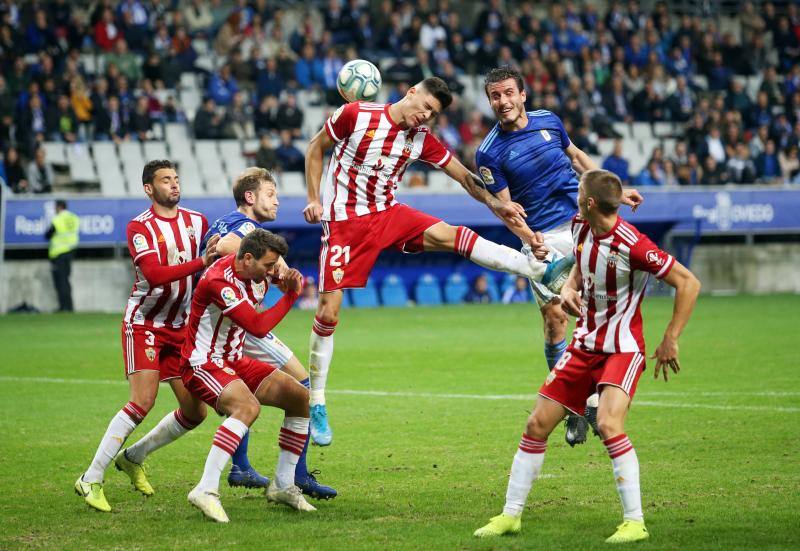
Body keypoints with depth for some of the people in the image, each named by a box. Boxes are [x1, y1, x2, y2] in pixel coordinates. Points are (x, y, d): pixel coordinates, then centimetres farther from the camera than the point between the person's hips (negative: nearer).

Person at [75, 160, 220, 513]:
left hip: (181, 328, 6)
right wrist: (200, 263, -34)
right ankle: (91, 480, -15)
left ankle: (133, 458, 25)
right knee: (143, 401, -21)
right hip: (144, 323, -6)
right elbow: (155, 274, -26)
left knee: (195, 412, 3)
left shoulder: (198, 222, 7)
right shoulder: (139, 227, -11)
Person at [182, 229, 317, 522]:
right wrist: (291, 294, -21)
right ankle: (206, 490, -39)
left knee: (300, 397, 5)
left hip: (234, 361, 10)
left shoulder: (256, 274, 0)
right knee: (249, 407, -36)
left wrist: (286, 279, -2)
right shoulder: (218, 281, -27)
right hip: (203, 364, -10)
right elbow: (258, 327, -32)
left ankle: (282, 484, 13)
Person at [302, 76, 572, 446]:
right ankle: (316, 404, 2)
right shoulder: (356, 115, -11)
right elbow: (315, 148, 1)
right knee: (329, 311, -8)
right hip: (345, 221, -4)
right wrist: (314, 199, -5)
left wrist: (495, 204, -9)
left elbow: (464, 176, 6)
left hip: (388, 214, 4)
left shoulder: (422, 140, 0)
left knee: (453, 235, -18)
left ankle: (541, 270, -25)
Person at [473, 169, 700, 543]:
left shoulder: (632, 245, -23)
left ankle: (634, 522, -18)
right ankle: (510, 515, 16)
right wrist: (569, 287, -1)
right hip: (584, 344, 7)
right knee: (537, 425, 5)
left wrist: (670, 340, -17)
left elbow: (688, 283, -19)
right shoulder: (581, 227, -1)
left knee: (608, 424, -27)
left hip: (623, 349, -7)